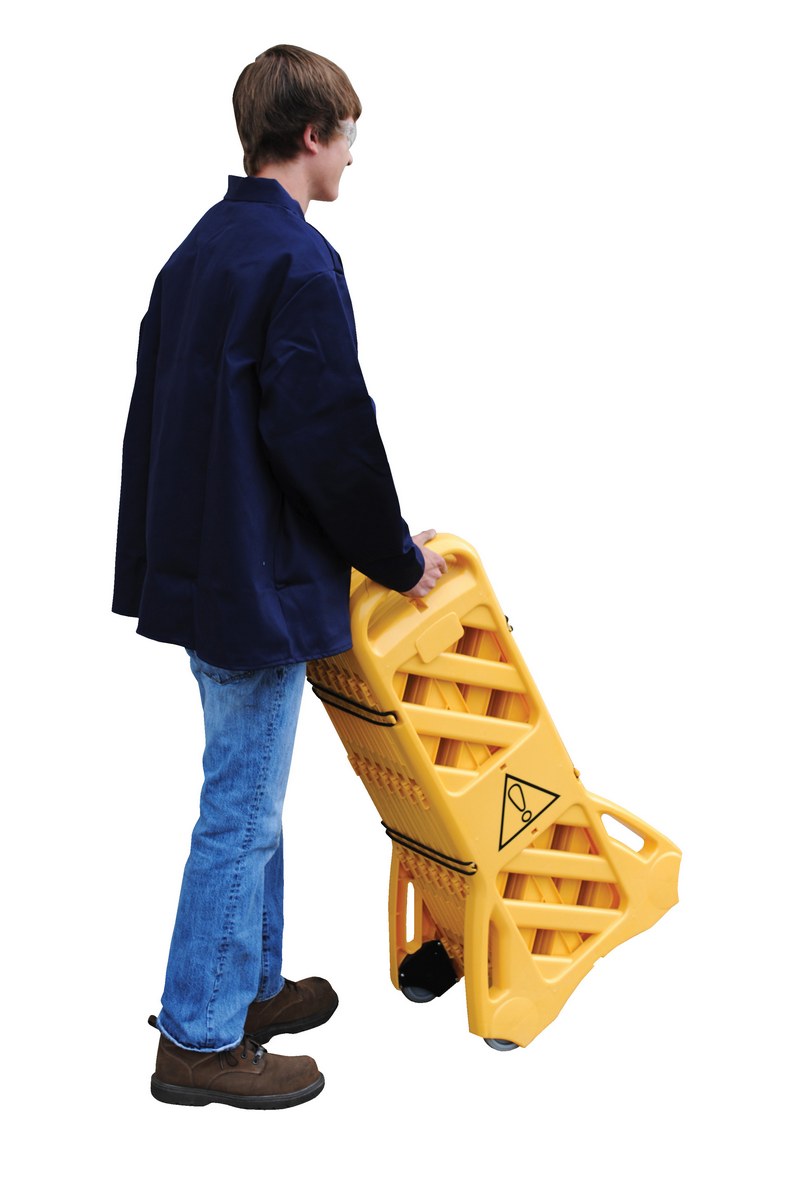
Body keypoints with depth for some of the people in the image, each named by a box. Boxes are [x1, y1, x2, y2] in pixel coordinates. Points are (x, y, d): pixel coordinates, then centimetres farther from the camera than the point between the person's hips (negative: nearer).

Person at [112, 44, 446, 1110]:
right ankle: (201, 1039, 10)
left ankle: (251, 985, 32)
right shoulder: (298, 261, -18)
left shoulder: (197, 250, 12)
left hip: (197, 566, 10)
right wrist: (398, 556, -7)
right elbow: (327, 438, -20)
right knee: (241, 810, 0)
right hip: (262, 580, -10)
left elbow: (158, 416, 16)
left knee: (250, 793, 20)